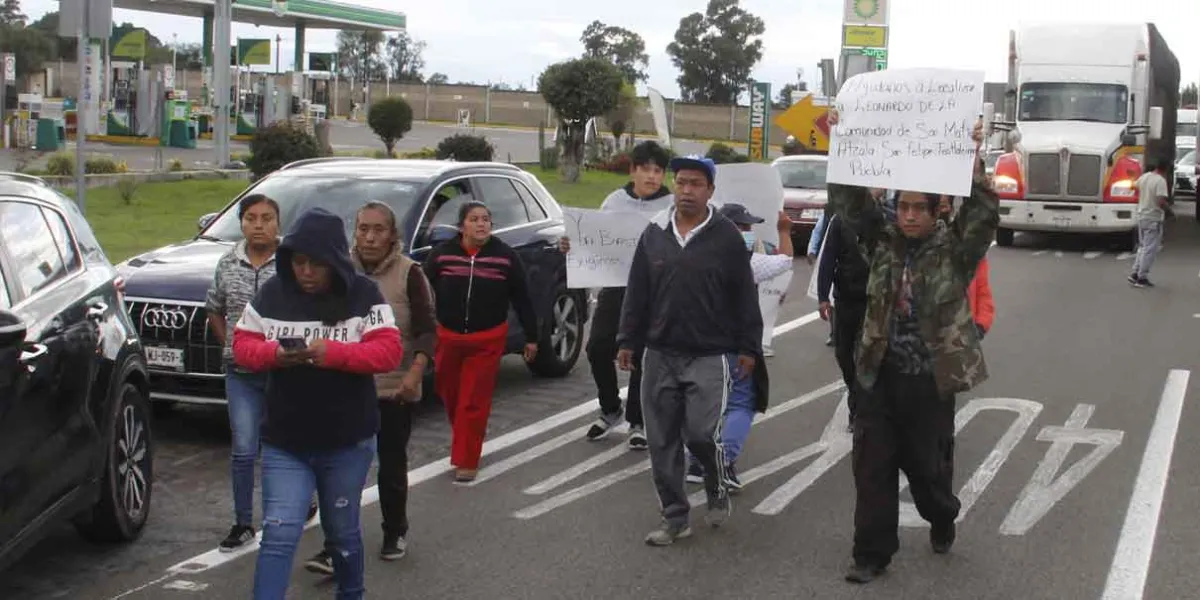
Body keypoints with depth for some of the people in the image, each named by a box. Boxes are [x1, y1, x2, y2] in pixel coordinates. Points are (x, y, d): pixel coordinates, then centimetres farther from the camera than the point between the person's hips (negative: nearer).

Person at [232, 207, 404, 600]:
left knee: (342, 531, 16)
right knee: (279, 534, -8)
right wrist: (274, 353, -20)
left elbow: (389, 352, -16)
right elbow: (242, 343, 3)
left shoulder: (363, 295, -8)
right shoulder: (271, 294, -1)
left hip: (348, 442, -1)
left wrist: (332, 353, -29)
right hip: (284, 443, 1)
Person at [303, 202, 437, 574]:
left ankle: (395, 533, 31)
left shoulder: (408, 273, -7)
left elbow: (427, 330, -7)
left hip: (395, 390, -2)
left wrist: (415, 372, -20)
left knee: (392, 464, 11)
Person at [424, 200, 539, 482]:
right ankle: (463, 435, 42)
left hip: (488, 341, -2)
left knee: (474, 401, -2)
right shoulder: (441, 254, -3)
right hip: (447, 337, 2)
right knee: (449, 394, 15)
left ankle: (466, 461, 6)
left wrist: (531, 337, 3)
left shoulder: (505, 256, -3)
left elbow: (522, 299, 2)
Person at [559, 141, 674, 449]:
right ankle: (610, 410, 25)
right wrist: (572, 246, -4)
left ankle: (637, 422, 18)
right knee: (598, 349, 1)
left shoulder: (671, 206, -5)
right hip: (614, 286, 3)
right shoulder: (615, 201, 7)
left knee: (642, 358, 2)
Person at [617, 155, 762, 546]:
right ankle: (675, 517, 17)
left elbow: (744, 297, 0)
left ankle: (718, 490, 18)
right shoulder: (654, 233, 7)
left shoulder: (727, 237, -2)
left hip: (710, 356, -4)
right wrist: (628, 341, 7)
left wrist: (748, 347, -1)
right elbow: (637, 293, 10)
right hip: (659, 354, 4)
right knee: (662, 440, 5)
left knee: (701, 433, -13)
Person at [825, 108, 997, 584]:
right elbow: (850, 200, -3)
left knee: (927, 464, 11)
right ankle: (872, 552, 12)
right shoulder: (882, 241, 3)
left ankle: (942, 519, 43)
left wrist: (972, 158, -33)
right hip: (879, 376, 3)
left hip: (929, 380, -2)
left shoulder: (954, 250, -5)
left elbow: (985, 216, -21)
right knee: (872, 467, 2)